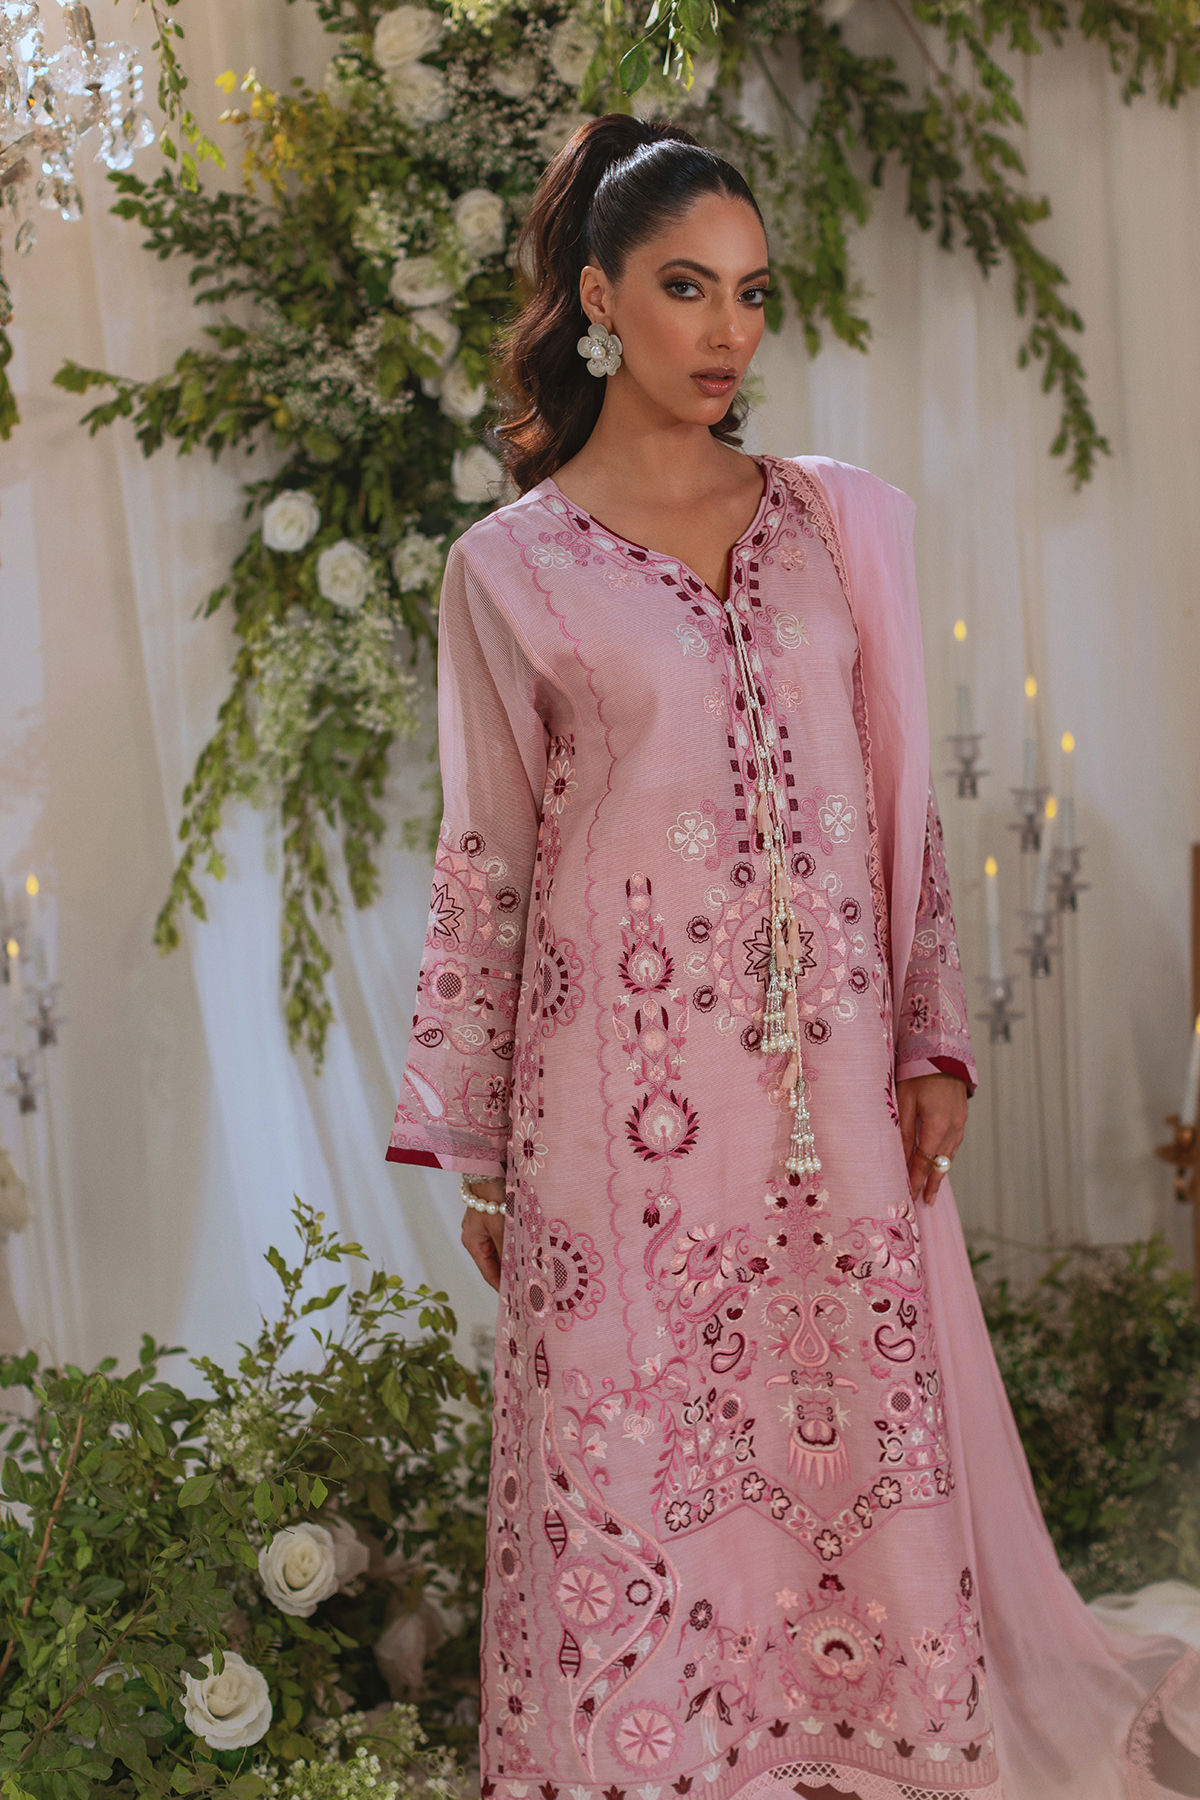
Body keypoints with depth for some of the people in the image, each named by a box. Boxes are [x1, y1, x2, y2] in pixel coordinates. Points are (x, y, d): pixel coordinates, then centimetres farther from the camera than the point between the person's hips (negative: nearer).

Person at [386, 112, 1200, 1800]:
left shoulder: (847, 521, 7)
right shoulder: (512, 566, 1)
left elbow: (902, 802, 10)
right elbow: (485, 866, 3)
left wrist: (931, 1035, 3)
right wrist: (474, 1149, 3)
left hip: (830, 1073, 2)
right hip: (625, 1081, -2)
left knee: (868, 1442, 7)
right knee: (629, 1464, 4)